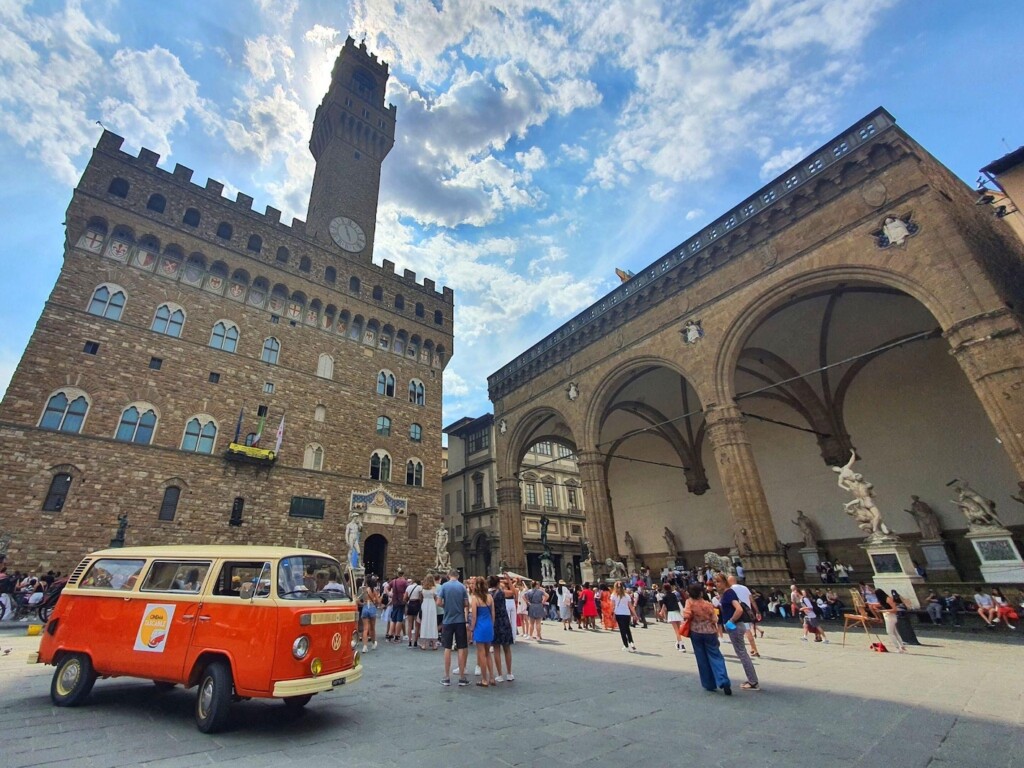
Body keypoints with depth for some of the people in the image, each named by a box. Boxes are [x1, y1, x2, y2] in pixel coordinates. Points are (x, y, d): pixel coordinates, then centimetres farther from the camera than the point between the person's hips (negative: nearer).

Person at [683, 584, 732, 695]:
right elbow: (714, 620, -3)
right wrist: (716, 633, 11)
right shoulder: (708, 604, -9)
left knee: (702, 659, 10)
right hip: (709, 633, 0)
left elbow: (686, 616, -24)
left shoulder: (690, 603, -11)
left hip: (696, 633, 0)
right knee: (715, 657, 5)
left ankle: (709, 685, 16)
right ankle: (724, 682, -11)